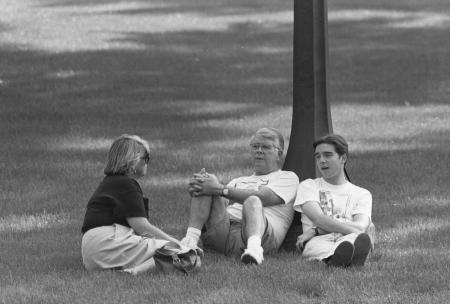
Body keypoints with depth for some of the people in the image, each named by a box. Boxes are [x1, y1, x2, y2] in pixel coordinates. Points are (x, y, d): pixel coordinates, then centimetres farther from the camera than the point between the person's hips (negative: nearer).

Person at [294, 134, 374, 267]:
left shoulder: (361, 194, 25)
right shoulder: (308, 186, 24)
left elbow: (360, 228, 4)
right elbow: (319, 219, 4)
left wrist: (316, 230, -5)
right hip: (318, 241, -1)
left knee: (363, 239, -39)